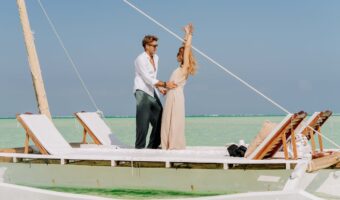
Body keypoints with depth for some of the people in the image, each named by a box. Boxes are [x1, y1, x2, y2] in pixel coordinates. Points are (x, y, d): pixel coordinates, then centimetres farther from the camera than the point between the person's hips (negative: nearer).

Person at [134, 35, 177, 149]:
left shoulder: (155, 58, 14)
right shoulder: (141, 59, -13)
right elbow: (147, 78, -19)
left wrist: (160, 88, 9)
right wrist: (164, 84, -22)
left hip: (152, 92, 9)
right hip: (142, 92, -9)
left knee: (159, 118, 8)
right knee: (143, 121, -10)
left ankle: (153, 145, 17)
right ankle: (140, 147, -4)